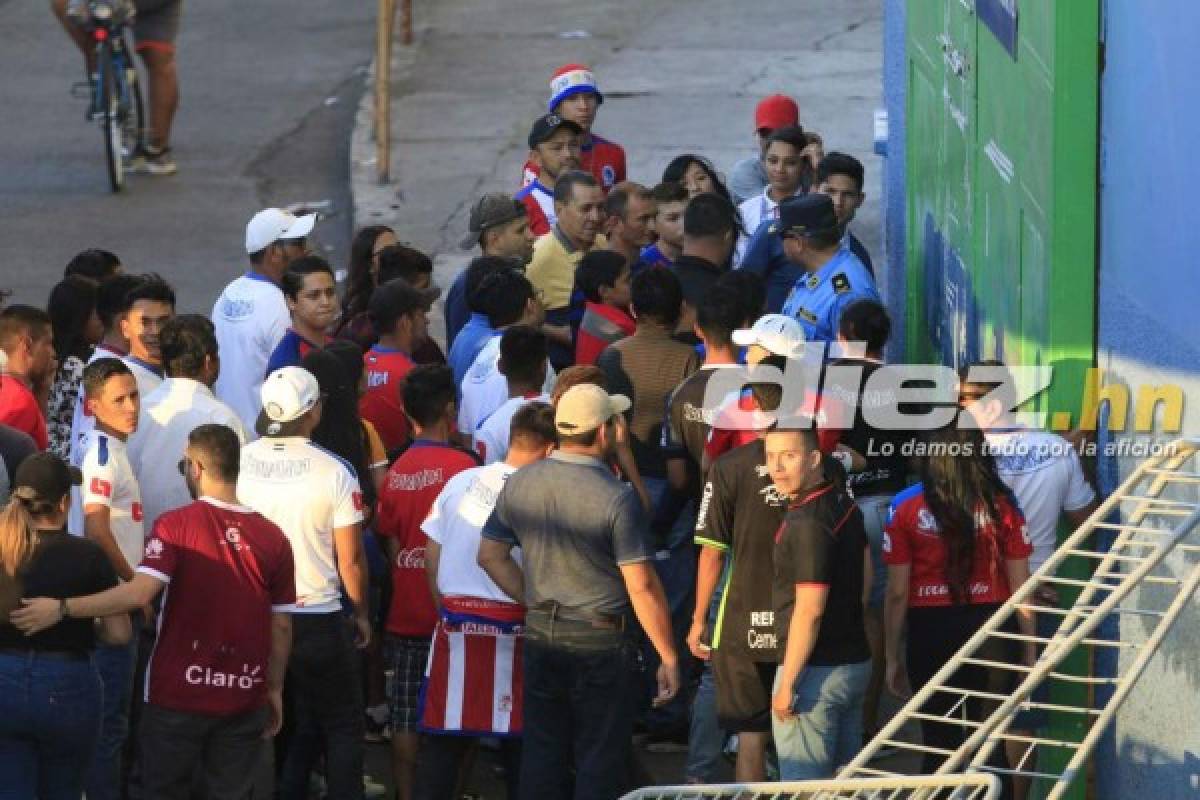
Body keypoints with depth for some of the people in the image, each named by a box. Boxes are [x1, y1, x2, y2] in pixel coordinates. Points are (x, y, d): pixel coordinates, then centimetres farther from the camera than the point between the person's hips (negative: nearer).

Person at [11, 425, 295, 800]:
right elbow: (281, 626, 3)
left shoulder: (176, 525, -11)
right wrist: (275, 688, 15)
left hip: (179, 695, -2)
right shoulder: (273, 538, -2)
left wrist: (62, 609, -18)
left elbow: (139, 592, -22)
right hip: (244, 699, 2)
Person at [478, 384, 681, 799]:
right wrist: (669, 658, -9)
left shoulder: (520, 484, -1)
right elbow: (642, 586, -17)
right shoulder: (616, 498, -18)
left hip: (541, 636, 5)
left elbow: (490, 555, 9)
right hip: (601, 641, -5)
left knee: (542, 754, 13)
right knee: (600, 763, 4)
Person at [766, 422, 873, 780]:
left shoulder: (807, 522, -21)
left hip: (816, 670, -9)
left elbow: (809, 610, -23)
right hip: (856, 661, 9)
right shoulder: (844, 504, 8)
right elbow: (865, 575, 21)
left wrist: (787, 684, -20)